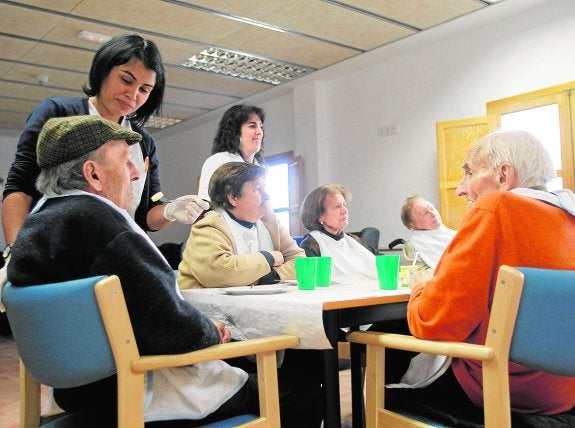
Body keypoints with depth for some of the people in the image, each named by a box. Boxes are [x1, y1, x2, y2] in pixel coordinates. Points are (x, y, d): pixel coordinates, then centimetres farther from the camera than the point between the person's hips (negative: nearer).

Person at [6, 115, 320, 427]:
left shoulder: (40, 218, 7)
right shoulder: (94, 217, -24)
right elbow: (167, 324, -27)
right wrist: (213, 333, -7)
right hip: (143, 395, -10)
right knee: (302, 388, 3)